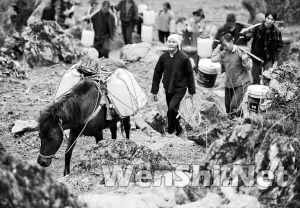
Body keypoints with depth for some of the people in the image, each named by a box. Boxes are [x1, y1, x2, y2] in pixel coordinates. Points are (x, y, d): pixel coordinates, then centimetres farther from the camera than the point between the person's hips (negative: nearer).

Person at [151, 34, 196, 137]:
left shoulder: (183, 58, -13)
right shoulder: (163, 57, -3)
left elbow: (189, 74, -4)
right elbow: (157, 73, 4)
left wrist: (191, 91, 0)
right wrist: (154, 91, 5)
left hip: (180, 88, -4)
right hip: (168, 89, 5)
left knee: (172, 108, -20)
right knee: (171, 110, 12)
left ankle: (171, 131, -2)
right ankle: (178, 129, 33)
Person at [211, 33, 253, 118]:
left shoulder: (240, 51, -11)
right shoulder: (224, 53, 4)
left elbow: (248, 67, -9)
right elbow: (213, 59, -3)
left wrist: (244, 59, -28)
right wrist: (218, 48, -2)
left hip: (241, 83, -6)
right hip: (229, 83, 6)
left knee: (234, 106, -18)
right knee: (228, 107, 11)